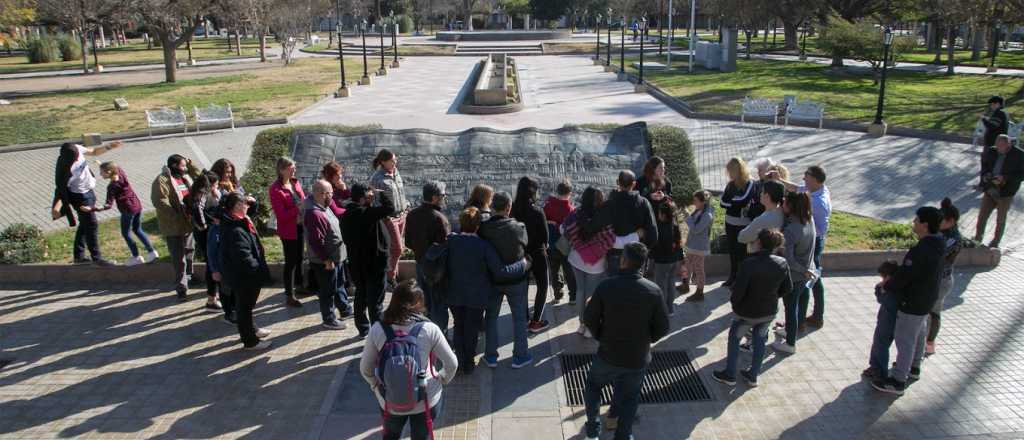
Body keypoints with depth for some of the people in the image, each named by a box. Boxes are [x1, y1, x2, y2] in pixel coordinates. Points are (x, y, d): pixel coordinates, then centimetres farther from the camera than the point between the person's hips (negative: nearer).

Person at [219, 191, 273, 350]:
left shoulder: (237, 223, 1)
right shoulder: (235, 231, -30)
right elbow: (244, 258, -30)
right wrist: (258, 270, -18)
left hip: (244, 275, 10)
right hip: (242, 276, -10)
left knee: (247, 305, 26)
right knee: (245, 306, 5)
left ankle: (251, 329, 45)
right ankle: (250, 341, 19)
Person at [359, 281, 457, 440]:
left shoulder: (378, 329, -14)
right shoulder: (429, 329, -17)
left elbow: (365, 368, -6)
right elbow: (452, 363, -10)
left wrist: (376, 385, 12)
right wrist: (442, 380, 9)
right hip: (426, 399, -1)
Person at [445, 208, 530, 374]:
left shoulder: (451, 241, -13)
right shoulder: (484, 246, -21)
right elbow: (501, 272, -21)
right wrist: (523, 265, -9)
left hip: (454, 295, 3)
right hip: (476, 296, -3)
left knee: (459, 327, 21)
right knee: (471, 330, 15)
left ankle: (460, 360, 32)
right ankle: (468, 364, 27)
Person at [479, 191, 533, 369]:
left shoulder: (483, 228, -16)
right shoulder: (519, 228, -21)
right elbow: (525, 247, -5)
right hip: (516, 280, -2)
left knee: (491, 316, 17)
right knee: (519, 318, 14)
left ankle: (491, 356, 24)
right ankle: (520, 356, 23)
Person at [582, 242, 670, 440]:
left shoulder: (606, 286, -18)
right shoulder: (653, 291, -15)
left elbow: (589, 319, -8)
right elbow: (662, 327, -7)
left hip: (608, 354, 0)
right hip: (638, 358, 1)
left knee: (593, 386, 26)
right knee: (629, 398, 22)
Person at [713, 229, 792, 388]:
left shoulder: (749, 264, -28)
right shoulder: (782, 264, -10)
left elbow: (738, 290, -25)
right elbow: (787, 288, 2)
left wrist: (734, 302, -4)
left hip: (747, 312, -4)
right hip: (769, 312, 5)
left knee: (734, 338, 17)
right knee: (759, 340, 22)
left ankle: (730, 375, 26)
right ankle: (753, 376, 32)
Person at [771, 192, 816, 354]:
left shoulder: (790, 230, -32)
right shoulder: (809, 220, -8)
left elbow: (788, 259, -32)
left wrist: (804, 270, -20)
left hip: (793, 275, -8)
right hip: (806, 272, 8)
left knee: (790, 307, 10)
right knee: (799, 302, 26)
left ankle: (790, 344, 25)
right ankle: (791, 330, 48)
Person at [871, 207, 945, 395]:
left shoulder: (920, 251, -33)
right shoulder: (937, 244, -2)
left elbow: (903, 276, -25)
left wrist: (886, 286, -7)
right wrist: (892, 279, 6)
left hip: (913, 303, -10)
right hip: (927, 298, 10)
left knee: (904, 339, 0)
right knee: (919, 333, 25)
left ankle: (897, 381, 10)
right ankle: (913, 367, 45)